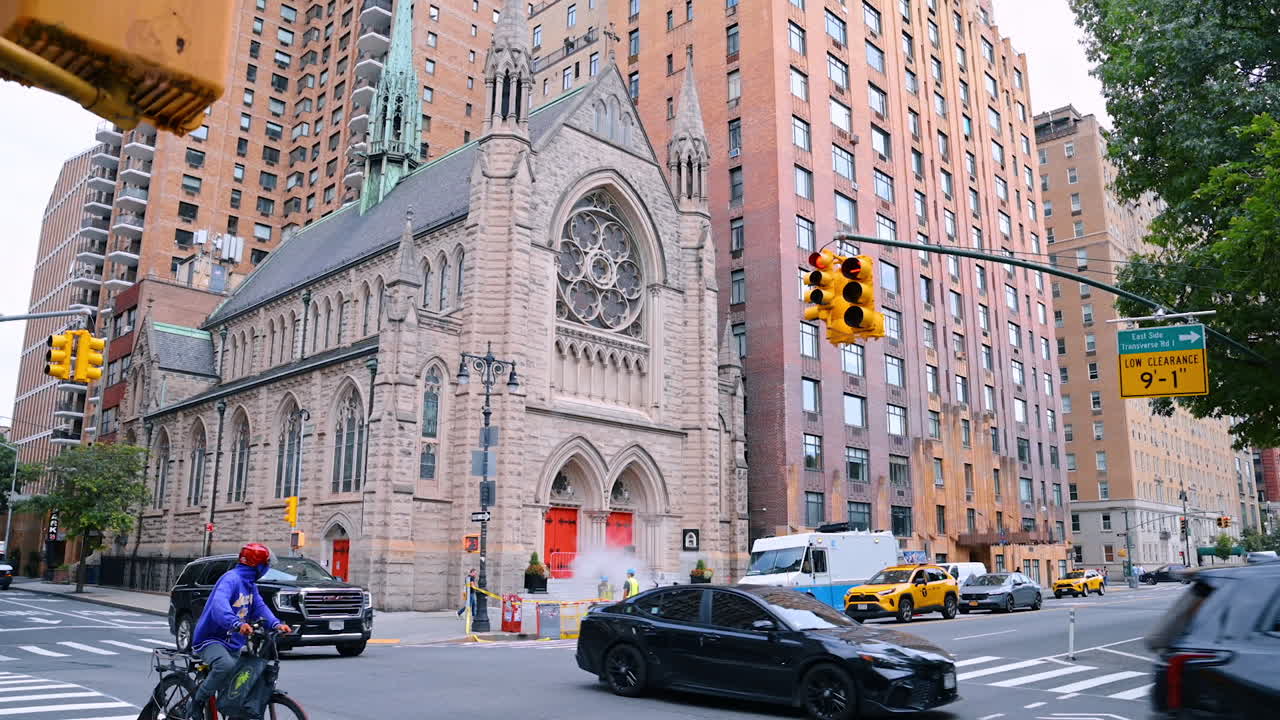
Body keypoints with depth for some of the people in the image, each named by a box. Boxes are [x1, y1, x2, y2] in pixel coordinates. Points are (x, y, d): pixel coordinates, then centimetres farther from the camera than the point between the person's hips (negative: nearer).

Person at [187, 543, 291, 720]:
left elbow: (259, 606, 3)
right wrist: (237, 623, -52)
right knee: (226, 665, -35)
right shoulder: (231, 578, -17)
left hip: (233, 644, 9)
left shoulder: (251, 585, 13)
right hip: (211, 639, -9)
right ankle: (196, 704, -15)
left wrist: (276, 624, -17)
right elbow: (219, 603, -35)